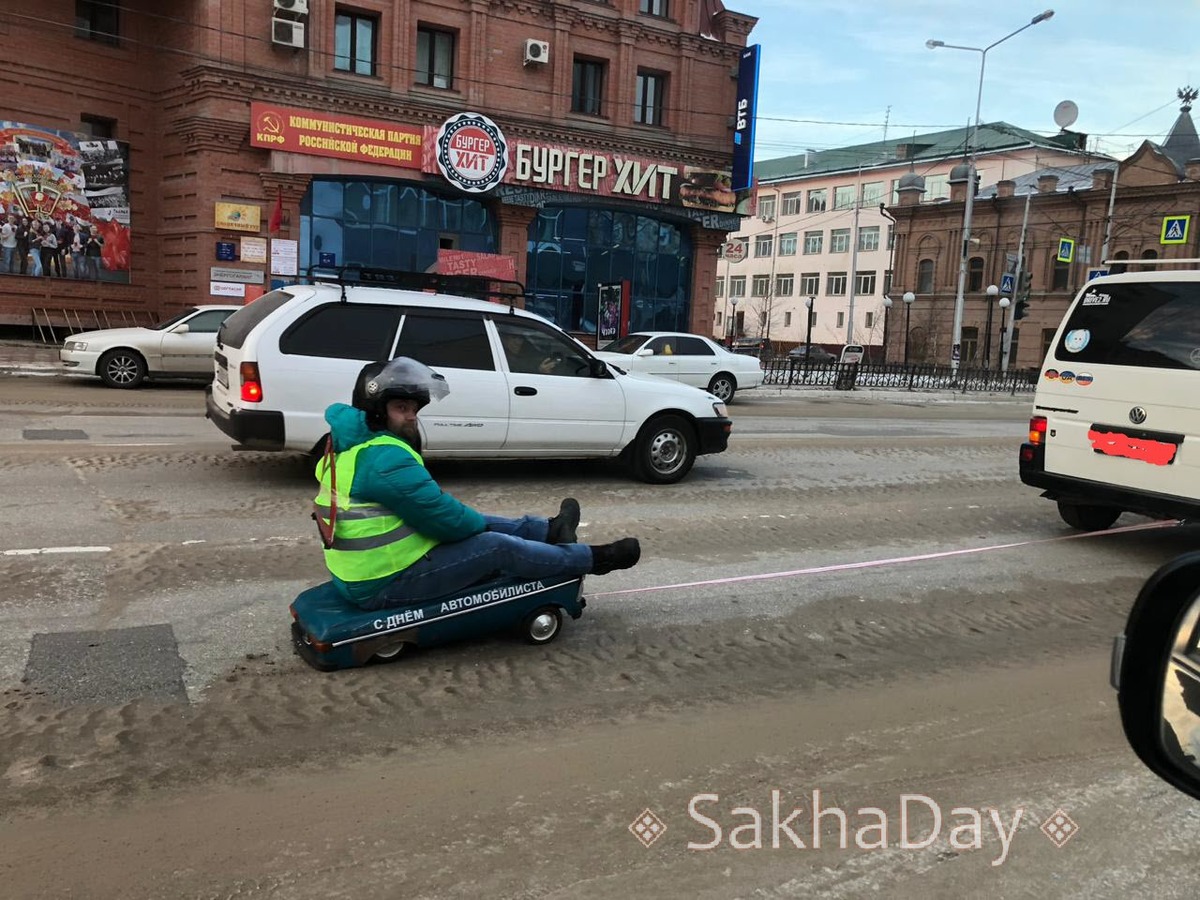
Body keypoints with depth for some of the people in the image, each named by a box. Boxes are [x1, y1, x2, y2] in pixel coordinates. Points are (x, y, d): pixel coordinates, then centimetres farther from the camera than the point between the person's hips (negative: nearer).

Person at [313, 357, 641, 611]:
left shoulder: (353, 445, 9)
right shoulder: (386, 457, -25)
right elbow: (446, 518, -21)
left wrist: (477, 521, 13)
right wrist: (481, 523, -1)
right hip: (386, 586, -10)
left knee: (474, 523, 18)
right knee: (497, 546, -5)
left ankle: (549, 530, 35)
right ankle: (594, 559, 9)